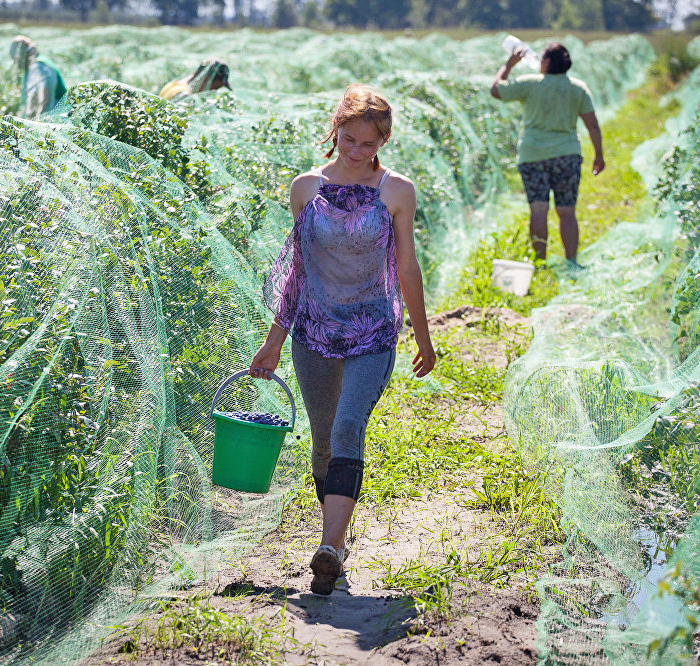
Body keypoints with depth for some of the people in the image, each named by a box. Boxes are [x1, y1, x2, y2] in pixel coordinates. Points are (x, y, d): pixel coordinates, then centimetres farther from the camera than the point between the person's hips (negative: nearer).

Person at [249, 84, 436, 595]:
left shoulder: (397, 191, -3)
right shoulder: (307, 187, 3)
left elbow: (407, 268, 5)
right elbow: (299, 267, 11)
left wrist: (423, 337, 11)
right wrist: (275, 339, 13)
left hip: (373, 335, -3)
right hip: (314, 332, 3)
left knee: (349, 429, -22)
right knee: (323, 438, 10)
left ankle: (330, 548, -28)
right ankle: (336, 537, 28)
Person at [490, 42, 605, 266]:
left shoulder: (530, 84, -2)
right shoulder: (578, 88, 5)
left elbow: (496, 90, 8)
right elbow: (593, 125, 3)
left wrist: (509, 64, 20)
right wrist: (599, 155, 11)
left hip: (532, 154, -2)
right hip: (567, 154, 2)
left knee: (538, 209, -6)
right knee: (567, 212, 5)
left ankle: (540, 261, -12)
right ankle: (571, 262, 1)